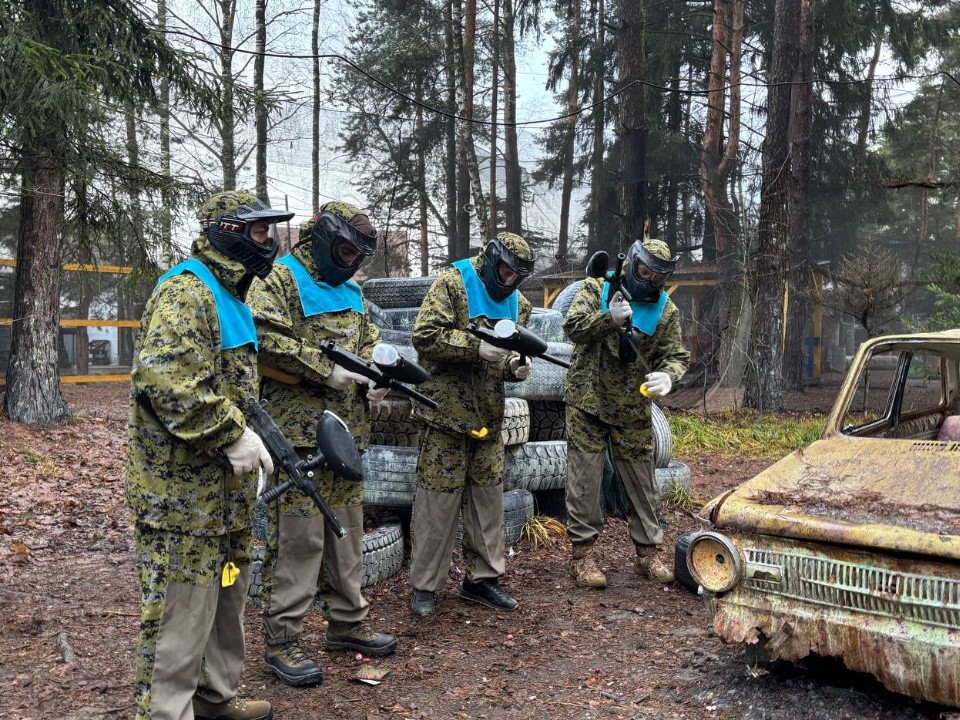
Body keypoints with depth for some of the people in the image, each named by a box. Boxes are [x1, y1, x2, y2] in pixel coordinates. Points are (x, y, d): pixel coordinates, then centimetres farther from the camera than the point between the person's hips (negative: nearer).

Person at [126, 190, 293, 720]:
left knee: (227, 591, 19)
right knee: (182, 602, -3)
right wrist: (231, 435, -24)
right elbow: (162, 379, -28)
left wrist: (246, 435, 15)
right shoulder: (185, 292, -15)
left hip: (225, 482, 10)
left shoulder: (228, 296, 17)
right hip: (183, 485, -10)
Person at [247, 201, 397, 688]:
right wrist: (325, 371, -20)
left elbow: (369, 341, 26)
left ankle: (348, 624, 29)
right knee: (296, 536, -4)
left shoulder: (350, 291, 18)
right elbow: (264, 337, -21)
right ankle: (281, 641, 8)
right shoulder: (280, 280, -7)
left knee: (348, 531, 15)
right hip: (297, 432, -8)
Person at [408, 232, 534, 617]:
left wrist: (515, 366, -4)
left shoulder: (517, 303, 12)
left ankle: (483, 577, 25)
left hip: (489, 416, 7)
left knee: (489, 496, 12)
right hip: (446, 411, -6)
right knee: (438, 499, -2)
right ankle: (424, 585, 10)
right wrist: (476, 346, -25)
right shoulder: (452, 284, -8)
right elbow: (425, 335, -17)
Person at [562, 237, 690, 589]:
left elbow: (676, 354, 1)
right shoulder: (596, 289, -3)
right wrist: (609, 318, -29)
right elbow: (573, 327, -14)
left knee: (642, 482, 9)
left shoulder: (666, 310, 3)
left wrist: (668, 375, -21)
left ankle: (647, 553, 22)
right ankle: (581, 555, 11)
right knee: (585, 480, 1)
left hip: (634, 410, 3)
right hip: (588, 403, -3)